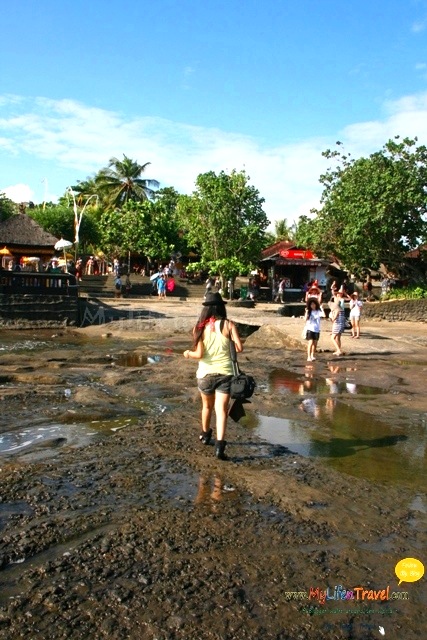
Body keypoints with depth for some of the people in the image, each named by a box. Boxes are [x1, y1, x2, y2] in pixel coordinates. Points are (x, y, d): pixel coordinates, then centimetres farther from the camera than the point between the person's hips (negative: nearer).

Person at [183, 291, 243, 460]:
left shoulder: (201, 327, -5)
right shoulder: (228, 325, -6)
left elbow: (199, 354, -10)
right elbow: (239, 348, -11)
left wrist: (188, 354, 10)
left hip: (205, 373, 2)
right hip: (225, 373, -1)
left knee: (207, 406, 23)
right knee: (221, 410, 0)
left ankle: (205, 435, 44)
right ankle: (220, 445, -15)